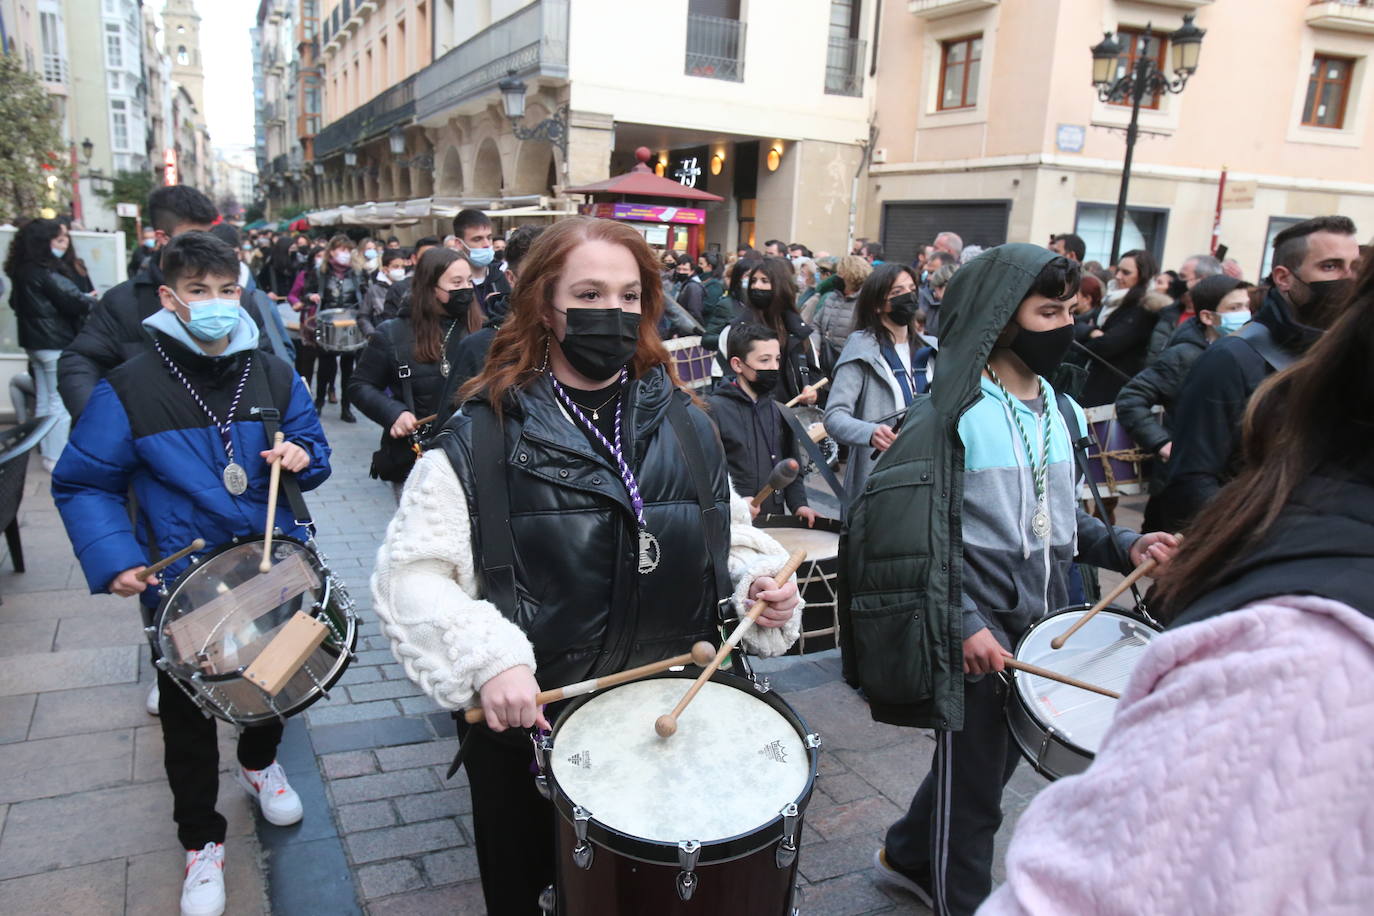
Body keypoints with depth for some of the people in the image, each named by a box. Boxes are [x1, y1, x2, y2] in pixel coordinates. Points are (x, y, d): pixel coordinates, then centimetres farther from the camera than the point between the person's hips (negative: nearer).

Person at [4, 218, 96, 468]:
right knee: (61, 403, -3)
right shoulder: (47, 273, -19)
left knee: (43, 401, 16)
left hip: (34, 342, 9)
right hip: (56, 344, -9)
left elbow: (16, 303, 18)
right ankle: (56, 457, 1)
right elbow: (73, 302, -19)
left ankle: (46, 451, 26)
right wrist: (91, 301, 3)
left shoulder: (21, 270, 8)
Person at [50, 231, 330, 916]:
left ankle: (259, 763, 55)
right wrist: (113, 558, -22)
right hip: (180, 586, -3)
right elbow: (84, 484, -8)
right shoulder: (130, 388, -13)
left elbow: (314, 453, 7)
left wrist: (301, 458, -17)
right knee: (188, 717, 12)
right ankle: (201, 839, 33)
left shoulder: (273, 375, -2)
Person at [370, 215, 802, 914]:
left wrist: (756, 581, -8)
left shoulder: (685, 425, 2)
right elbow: (410, 573, -13)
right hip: (527, 722, -3)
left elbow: (728, 539, 12)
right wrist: (485, 658, -26)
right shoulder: (481, 437, -10)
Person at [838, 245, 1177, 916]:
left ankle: (907, 855, 45)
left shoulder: (1060, 411, 9)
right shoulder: (950, 413, -13)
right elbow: (926, 533, -16)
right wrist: (963, 623, -21)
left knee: (993, 764, 22)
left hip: (1043, 623, 8)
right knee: (973, 788, 7)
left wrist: (1124, 547, -1)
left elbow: (1062, 516, 16)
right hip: (975, 631, -7)